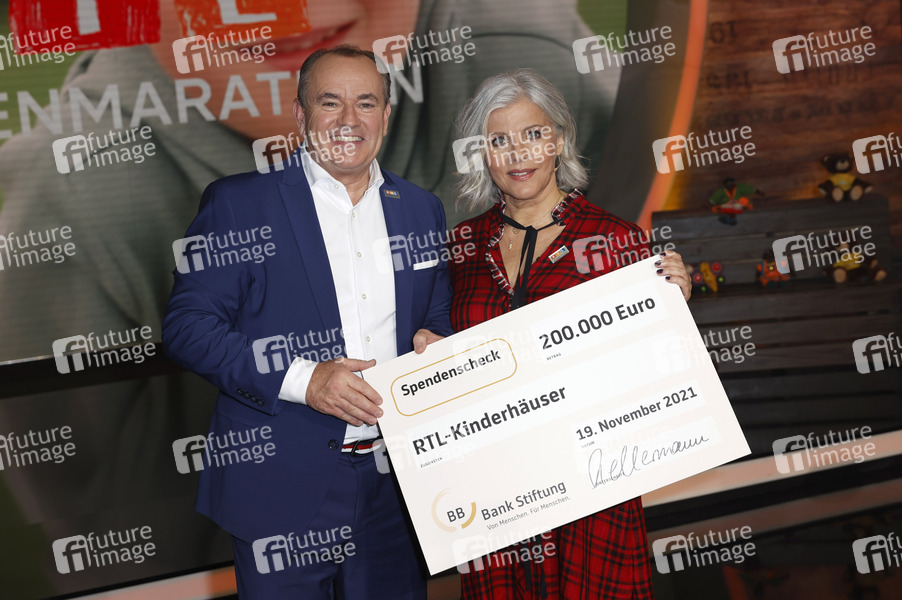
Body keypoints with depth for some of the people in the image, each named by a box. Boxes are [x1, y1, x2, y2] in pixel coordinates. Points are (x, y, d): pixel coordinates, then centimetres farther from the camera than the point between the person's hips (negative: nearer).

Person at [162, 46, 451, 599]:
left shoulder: (422, 209, 10)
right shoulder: (238, 203, -4)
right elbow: (186, 326, -8)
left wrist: (433, 344, -5)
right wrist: (300, 380, -19)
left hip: (398, 486, 4)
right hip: (282, 487, -4)